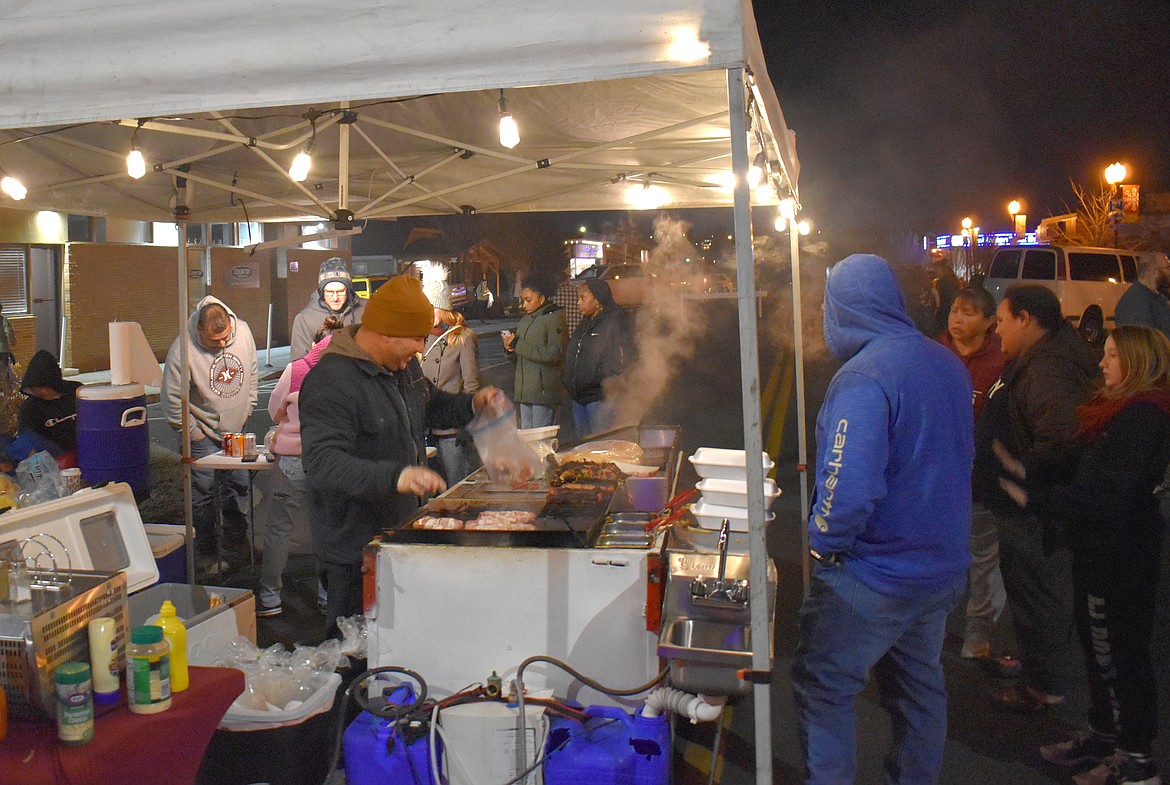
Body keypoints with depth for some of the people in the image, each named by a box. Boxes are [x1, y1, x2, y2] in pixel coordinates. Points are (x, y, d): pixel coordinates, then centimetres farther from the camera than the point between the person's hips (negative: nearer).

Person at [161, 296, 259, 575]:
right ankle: (207, 554, 14)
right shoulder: (184, 349, -25)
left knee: (238, 484, 14)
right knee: (203, 493, 1)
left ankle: (237, 536, 34)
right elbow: (172, 397, -15)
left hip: (236, 428, 5)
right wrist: (192, 433, -10)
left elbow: (251, 372, 8)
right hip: (203, 432, -5)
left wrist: (248, 408, 9)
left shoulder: (243, 331, -11)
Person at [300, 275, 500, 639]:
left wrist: (473, 404, 7)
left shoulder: (403, 366, 8)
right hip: (354, 552, -8)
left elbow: (432, 406, 27)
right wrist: (394, 476, -46)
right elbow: (322, 464, -33)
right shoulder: (330, 383, -22)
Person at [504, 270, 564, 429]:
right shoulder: (525, 320, 18)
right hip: (525, 391, 8)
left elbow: (555, 354, -18)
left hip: (544, 392, -8)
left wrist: (518, 345, -15)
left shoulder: (554, 318, -6)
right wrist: (510, 349, 0)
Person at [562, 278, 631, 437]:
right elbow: (571, 357, 24)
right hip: (578, 398, 9)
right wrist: (567, 379, 12)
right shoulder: (584, 325, 18)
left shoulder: (614, 324, -9)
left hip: (600, 400, -8)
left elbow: (622, 362, -13)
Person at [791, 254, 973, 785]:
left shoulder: (862, 378, -25)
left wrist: (824, 541, -15)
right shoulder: (948, 364, 3)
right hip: (942, 564, 9)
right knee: (918, 682, 22)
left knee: (822, 685, 6)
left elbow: (850, 488, -32)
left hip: (875, 574, -8)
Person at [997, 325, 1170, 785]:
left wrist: (1034, 499, -19)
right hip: (1100, 546, 10)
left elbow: (1103, 492, -25)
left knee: (1120, 650, 0)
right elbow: (1084, 474, 11)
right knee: (1097, 643, 18)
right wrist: (1027, 474, 2)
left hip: (1120, 553, -10)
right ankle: (1104, 734, 32)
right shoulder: (1121, 410, 12)